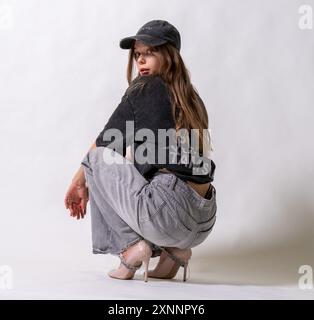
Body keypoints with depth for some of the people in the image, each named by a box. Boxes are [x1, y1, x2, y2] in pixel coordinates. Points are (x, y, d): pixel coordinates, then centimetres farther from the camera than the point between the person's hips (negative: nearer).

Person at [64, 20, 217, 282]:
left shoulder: (144, 88, 1)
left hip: (169, 210, -8)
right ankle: (171, 250, 14)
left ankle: (131, 246, 3)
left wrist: (79, 184, 25)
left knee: (98, 158, 9)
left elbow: (104, 143, 8)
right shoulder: (192, 99, 20)